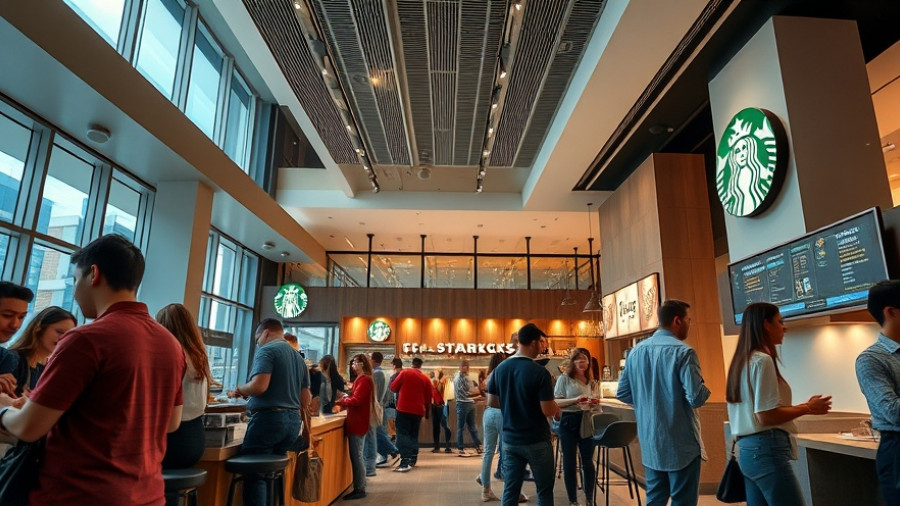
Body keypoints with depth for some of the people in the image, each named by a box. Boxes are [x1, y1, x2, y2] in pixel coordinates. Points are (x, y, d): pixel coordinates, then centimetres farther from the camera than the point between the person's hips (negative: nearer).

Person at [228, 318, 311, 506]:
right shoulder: (298, 357, 17)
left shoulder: (267, 350, -7)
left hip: (269, 418, -8)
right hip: (293, 420, 8)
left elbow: (259, 385, -21)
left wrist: (239, 390, -3)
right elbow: (305, 398, 17)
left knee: (255, 474, -2)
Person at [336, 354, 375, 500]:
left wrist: (340, 401, -7)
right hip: (356, 422, 10)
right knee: (356, 456, 13)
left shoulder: (364, 380, -15)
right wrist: (345, 397, 3)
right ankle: (359, 487, 19)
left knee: (356, 457, -5)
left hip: (357, 423, -10)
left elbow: (356, 401, -21)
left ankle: (359, 490, 1)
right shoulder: (362, 379, 17)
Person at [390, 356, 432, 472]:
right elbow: (428, 398, 9)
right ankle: (413, 460, 21)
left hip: (404, 409, -4)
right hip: (418, 410, 4)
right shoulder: (426, 379, 5)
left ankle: (405, 462, -14)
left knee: (403, 435, -4)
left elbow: (393, 387, 3)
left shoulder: (404, 373, -3)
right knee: (414, 435, 17)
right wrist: (427, 411, 24)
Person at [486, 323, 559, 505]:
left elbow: (491, 402, 5)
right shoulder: (540, 372, -17)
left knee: (510, 491, 11)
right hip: (536, 441, -5)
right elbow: (548, 411, -18)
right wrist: (556, 408, 3)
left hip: (509, 440, 5)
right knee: (544, 490, 12)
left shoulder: (500, 368, -1)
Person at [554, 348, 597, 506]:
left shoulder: (590, 380, 12)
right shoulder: (564, 378, -4)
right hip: (568, 422, -4)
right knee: (569, 462, 5)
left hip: (586, 422, 4)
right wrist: (575, 400, -22)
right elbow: (556, 402, -9)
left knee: (588, 462, 8)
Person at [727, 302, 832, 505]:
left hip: (747, 449, 9)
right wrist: (807, 408, -5)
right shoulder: (762, 360, -13)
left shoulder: (742, 360, 14)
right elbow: (766, 416, -18)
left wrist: (802, 405, 17)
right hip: (766, 449, -9)